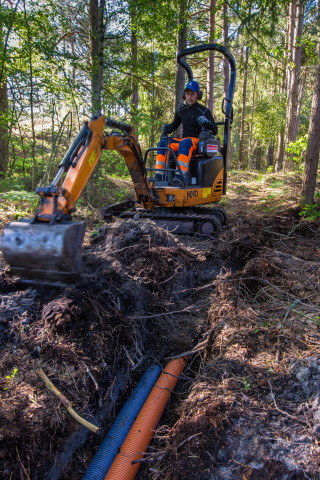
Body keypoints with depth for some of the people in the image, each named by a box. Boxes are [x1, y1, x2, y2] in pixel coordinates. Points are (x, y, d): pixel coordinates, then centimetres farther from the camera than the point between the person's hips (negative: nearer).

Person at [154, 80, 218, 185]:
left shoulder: (204, 111, 0)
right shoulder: (181, 110, 13)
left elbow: (215, 131, -4)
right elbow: (175, 125, 27)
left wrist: (207, 122, -25)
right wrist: (167, 129, 3)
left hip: (198, 141, -5)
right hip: (183, 140, 5)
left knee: (185, 143, -39)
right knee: (163, 143, -20)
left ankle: (180, 175, -52)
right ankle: (159, 175, -32)